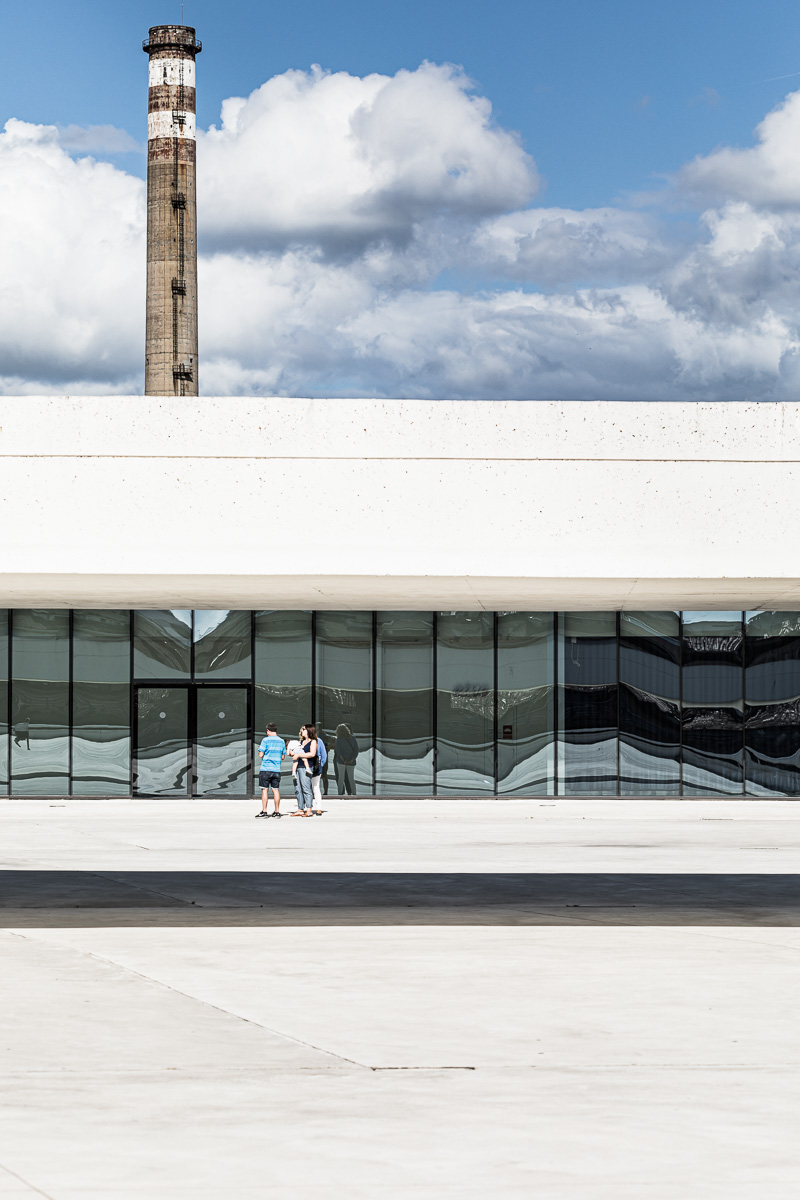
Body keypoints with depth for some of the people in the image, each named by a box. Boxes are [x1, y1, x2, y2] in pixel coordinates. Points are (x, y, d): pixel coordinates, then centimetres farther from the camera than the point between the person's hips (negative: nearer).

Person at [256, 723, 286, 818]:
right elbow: (283, 756, 13)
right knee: (276, 790, 7)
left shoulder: (266, 740, -8)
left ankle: (264, 811, -2)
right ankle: (277, 811, 7)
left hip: (265, 769, -4)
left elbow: (260, 755, -10)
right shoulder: (281, 741, 7)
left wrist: (260, 753, 11)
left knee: (265, 790, -1)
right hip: (276, 770, 4)